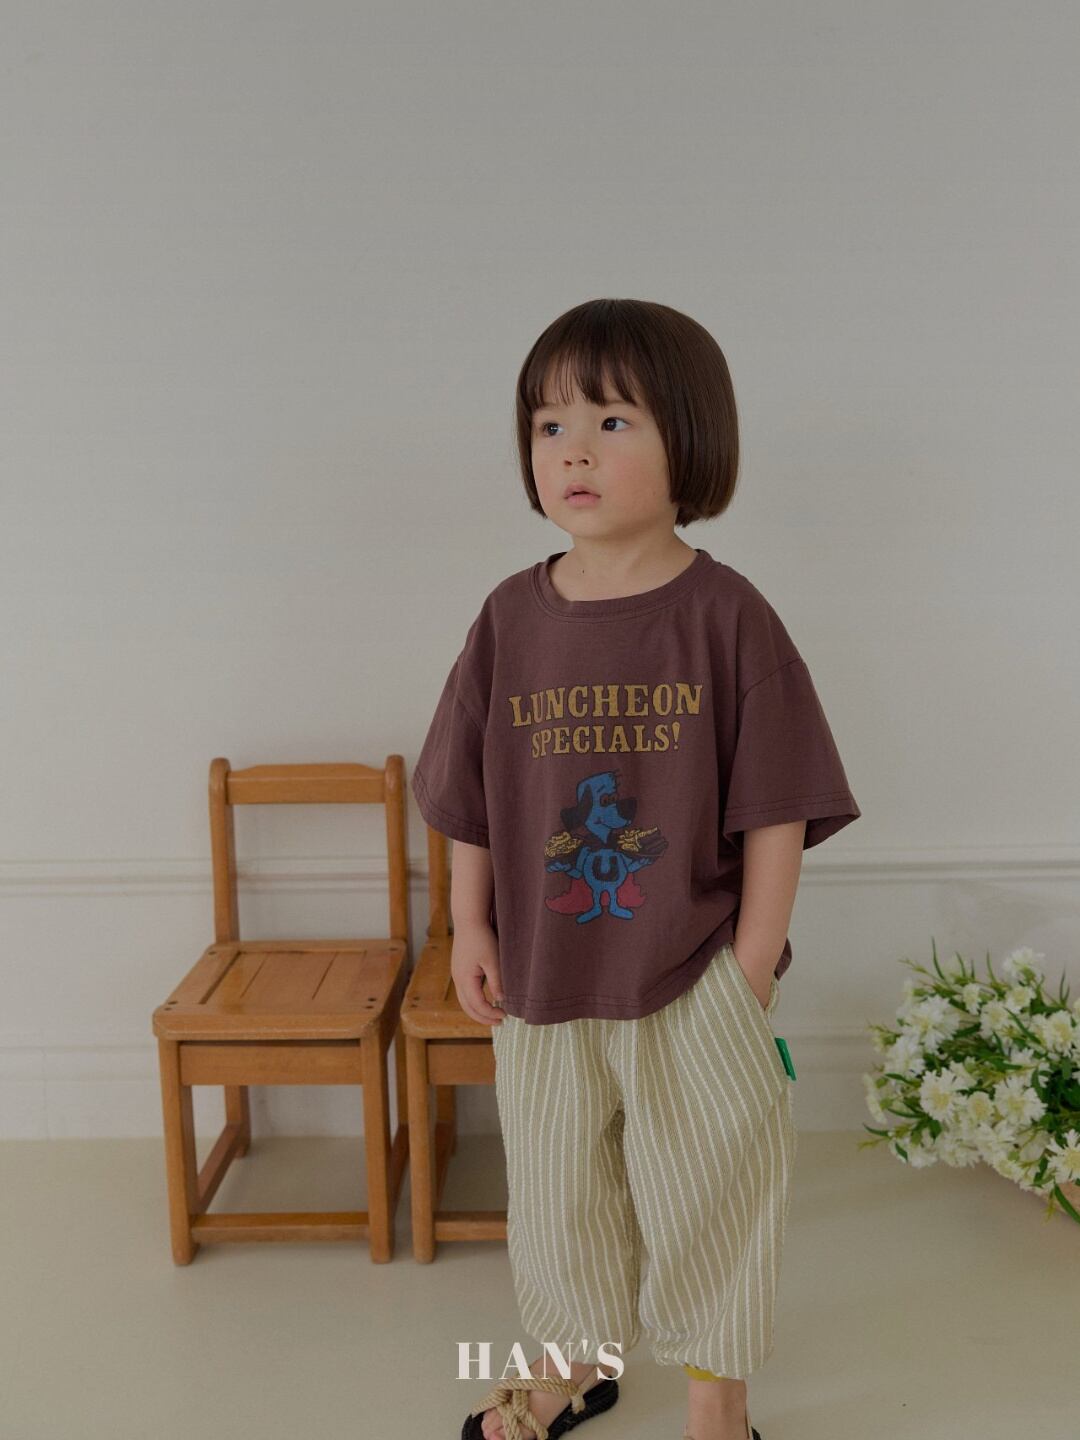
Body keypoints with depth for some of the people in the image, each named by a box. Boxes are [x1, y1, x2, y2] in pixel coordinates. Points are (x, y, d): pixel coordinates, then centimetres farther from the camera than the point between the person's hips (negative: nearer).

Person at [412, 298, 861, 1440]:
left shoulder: (725, 614, -13)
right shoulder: (512, 617, -2)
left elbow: (776, 811, -11)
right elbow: (470, 798, 5)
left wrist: (752, 968, -11)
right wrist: (471, 929, 2)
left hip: (694, 980, -3)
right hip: (543, 974, 4)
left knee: (705, 1192, 14)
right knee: (556, 1186, 21)